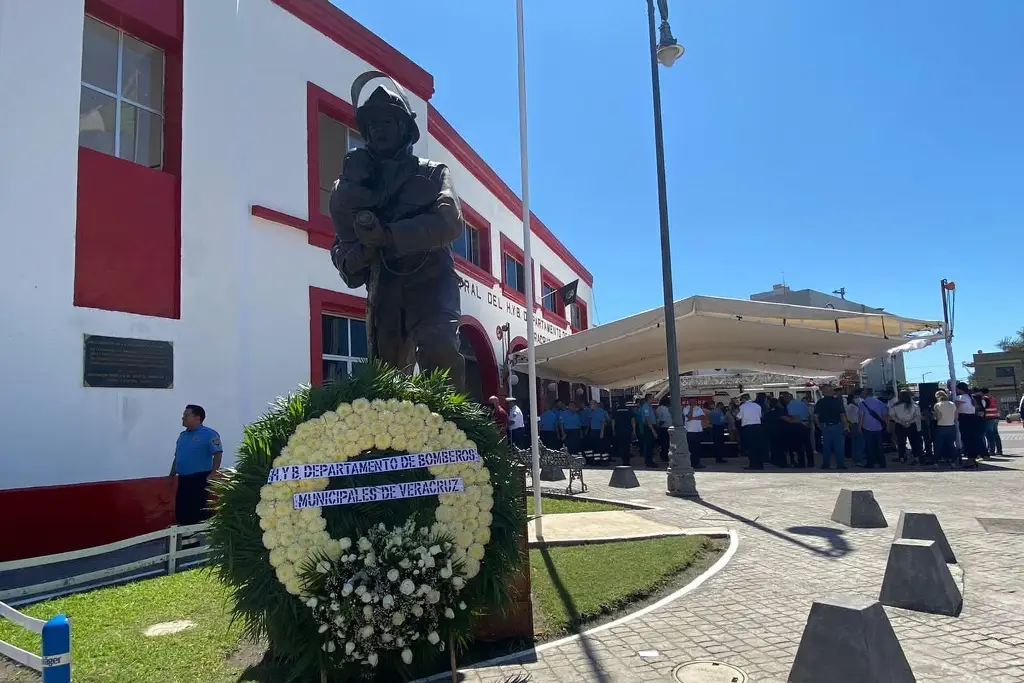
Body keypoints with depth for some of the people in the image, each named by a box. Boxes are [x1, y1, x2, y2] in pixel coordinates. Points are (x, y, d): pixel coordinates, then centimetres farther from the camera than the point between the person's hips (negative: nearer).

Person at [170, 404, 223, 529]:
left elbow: (218, 454, -14)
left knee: (199, 514, -5)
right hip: (183, 480, 8)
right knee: (181, 512, 10)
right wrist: (171, 476, 18)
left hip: (200, 480, -8)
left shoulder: (209, 434, -8)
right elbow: (177, 458, 23)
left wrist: (212, 475, -19)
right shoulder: (182, 435, 16)